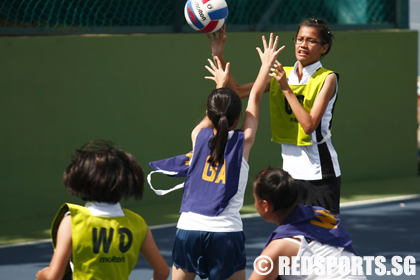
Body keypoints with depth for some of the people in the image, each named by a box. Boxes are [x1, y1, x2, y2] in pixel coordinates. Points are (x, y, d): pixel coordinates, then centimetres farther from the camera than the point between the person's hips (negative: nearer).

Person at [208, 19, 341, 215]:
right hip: (290, 170, 5)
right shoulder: (282, 74, 7)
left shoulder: (327, 78, -8)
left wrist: (286, 89, -19)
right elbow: (238, 91, 4)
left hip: (319, 173, -5)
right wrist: (218, 56, -4)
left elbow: (309, 124, -19)